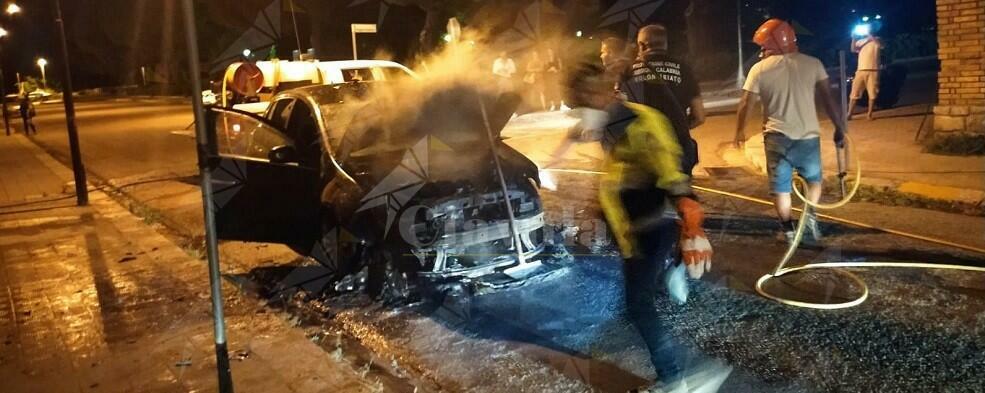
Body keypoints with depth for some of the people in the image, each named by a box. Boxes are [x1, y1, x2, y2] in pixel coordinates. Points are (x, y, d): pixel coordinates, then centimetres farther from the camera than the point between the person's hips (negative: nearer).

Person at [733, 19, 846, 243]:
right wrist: (839, 127, 7)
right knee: (814, 179, 22)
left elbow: (745, 104, 0)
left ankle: (788, 229, 14)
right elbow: (827, 99, -2)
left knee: (781, 187, 12)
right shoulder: (812, 63, 0)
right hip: (808, 135, 1)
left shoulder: (760, 68, -3)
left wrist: (740, 130, 14)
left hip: (777, 136, -1)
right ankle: (810, 213, 2)